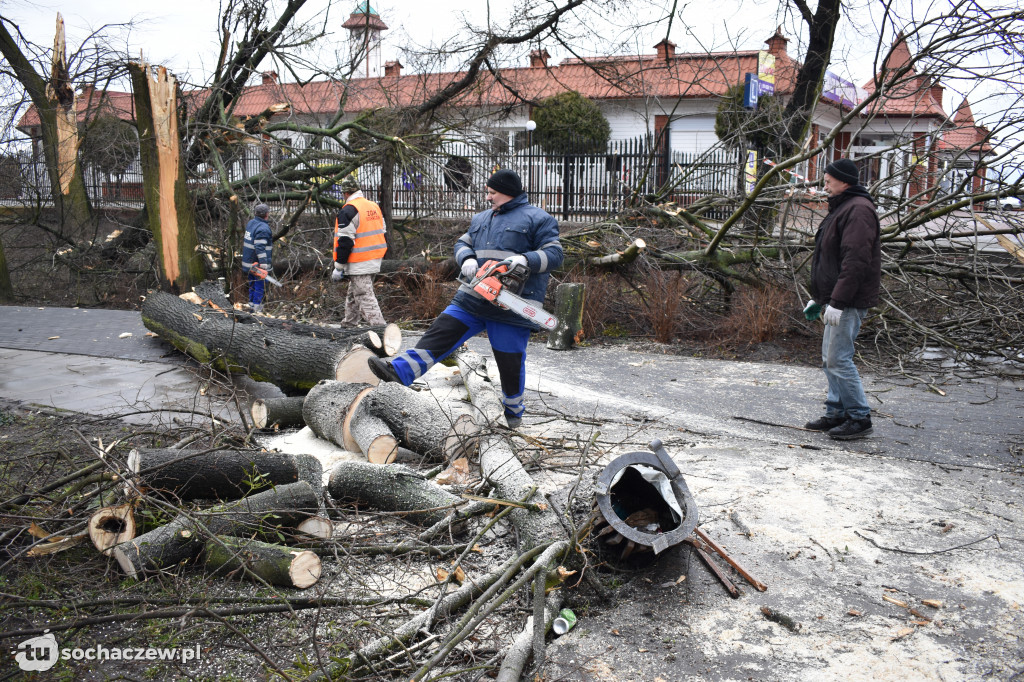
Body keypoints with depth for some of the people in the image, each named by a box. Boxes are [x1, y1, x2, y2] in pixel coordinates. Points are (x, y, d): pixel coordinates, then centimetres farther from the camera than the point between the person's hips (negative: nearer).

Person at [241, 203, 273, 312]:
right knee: (260, 285, 1)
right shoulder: (263, 228, -20)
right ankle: (256, 307, 5)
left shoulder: (250, 223, 8)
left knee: (252, 283, 19)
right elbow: (260, 248, -26)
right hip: (258, 263, -9)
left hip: (248, 261, 9)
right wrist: (264, 266, -27)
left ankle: (252, 303, 28)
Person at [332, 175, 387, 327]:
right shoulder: (374, 206, 12)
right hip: (375, 261, 9)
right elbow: (383, 233, 19)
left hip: (359, 264, -9)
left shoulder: (348, 211, -13)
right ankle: (348, 324, 31)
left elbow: (345, 242, -17)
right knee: (353, 294, 21)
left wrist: (338, 267, -12)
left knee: (365, 297, -8)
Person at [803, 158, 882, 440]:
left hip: (849, 303, -11)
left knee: (839, 359, -9)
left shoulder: (859, 210, -14)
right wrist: (819, 298, 23)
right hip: (835, 300, 11)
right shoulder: (842, 208, 20)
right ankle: (837, 413, 22)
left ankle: (859, 417, 0)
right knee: (830, 359, 13)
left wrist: (837, 302, -26)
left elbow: (855, 261, -24)